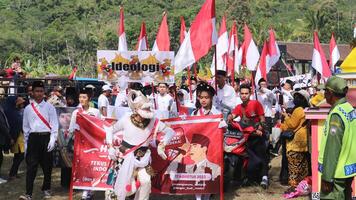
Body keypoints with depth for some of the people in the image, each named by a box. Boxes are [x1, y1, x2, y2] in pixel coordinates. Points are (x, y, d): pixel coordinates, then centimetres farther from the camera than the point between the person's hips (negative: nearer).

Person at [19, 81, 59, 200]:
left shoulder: (49, 107, 4)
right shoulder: (28, 109, 8)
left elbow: (54, 125, 0)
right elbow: (25, 127, 11)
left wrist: (52, 140, -10)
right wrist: (26, 143, 8)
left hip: (46, 137, 0)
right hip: (33, 138, 1)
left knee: (47, 165, 8)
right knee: (31, 166, -6)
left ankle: (46, 189, 25)